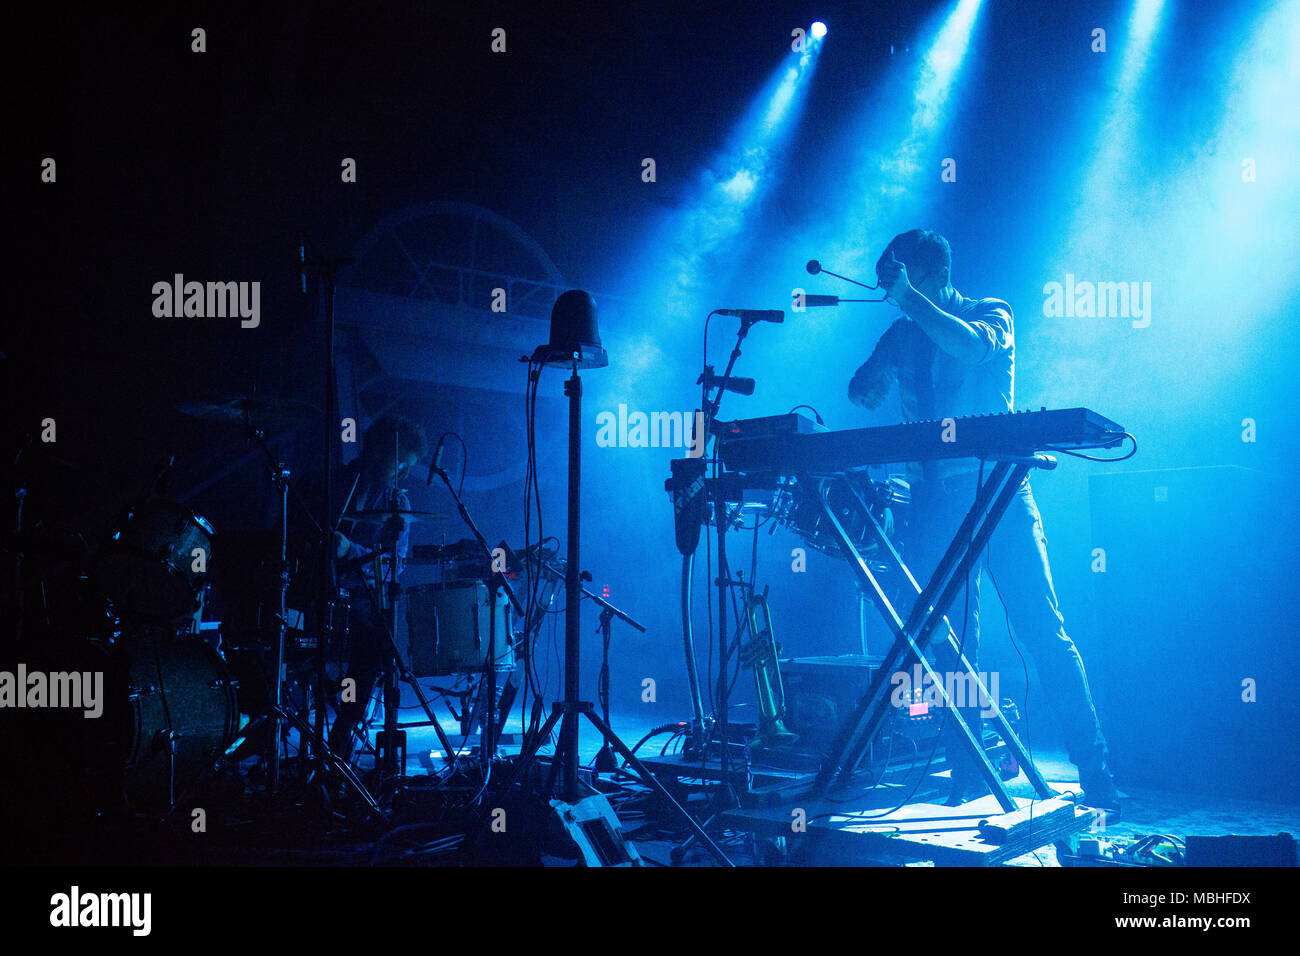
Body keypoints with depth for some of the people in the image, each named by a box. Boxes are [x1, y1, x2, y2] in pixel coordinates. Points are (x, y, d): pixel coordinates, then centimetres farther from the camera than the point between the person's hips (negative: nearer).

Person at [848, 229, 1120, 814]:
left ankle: (1096, 780, -2)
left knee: (1042, 633, -8)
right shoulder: (903, 336, 15)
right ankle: (967, 781, 9)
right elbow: (865, 395, 10)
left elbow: (969, 347, -19)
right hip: (935, 500, 4)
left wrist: (909, 295, -15)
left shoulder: (992, 314, 3)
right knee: (947, 644, 2)